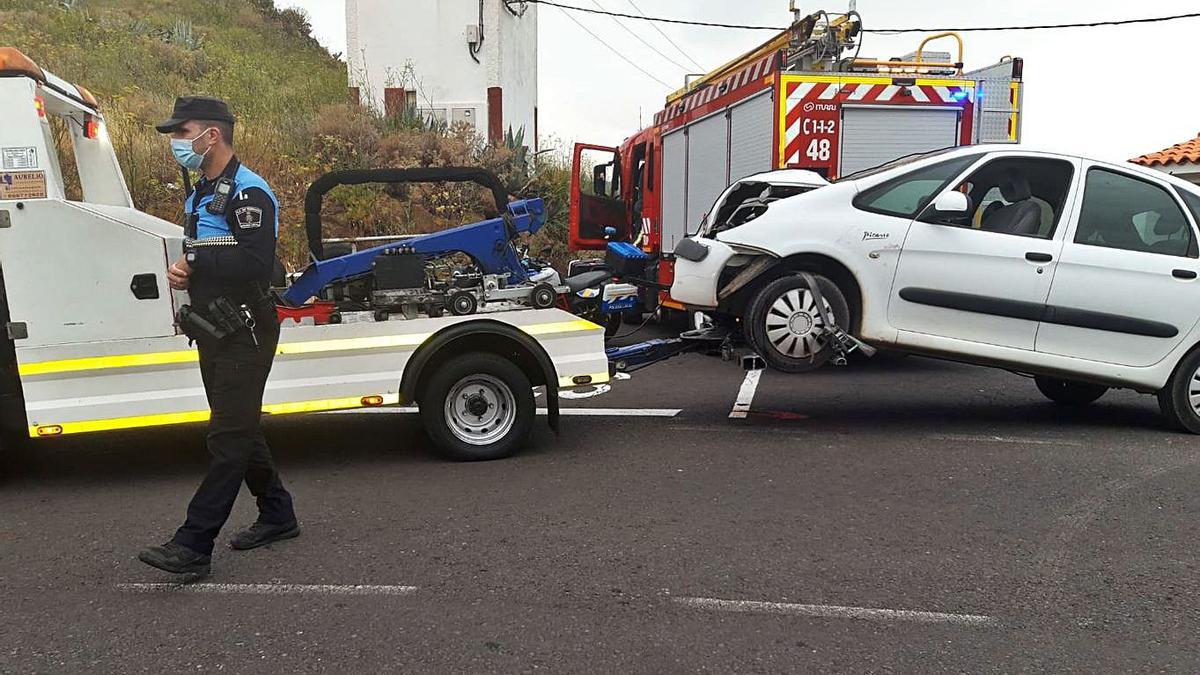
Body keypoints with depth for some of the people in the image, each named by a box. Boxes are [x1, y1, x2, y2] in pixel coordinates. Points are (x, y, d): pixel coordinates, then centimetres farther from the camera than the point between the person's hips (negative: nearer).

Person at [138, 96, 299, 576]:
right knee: (238, 429, 16)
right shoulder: (201, 194, 17)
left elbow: (256, 266, -26)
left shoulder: (248, 193, -14)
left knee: (230, 438, -7)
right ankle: (277, 515, 29)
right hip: (213, 333, 10)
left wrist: (193, 260, -17)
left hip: (244, 334, -10)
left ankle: (192, 546, -7)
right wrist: (184, 271, 1)